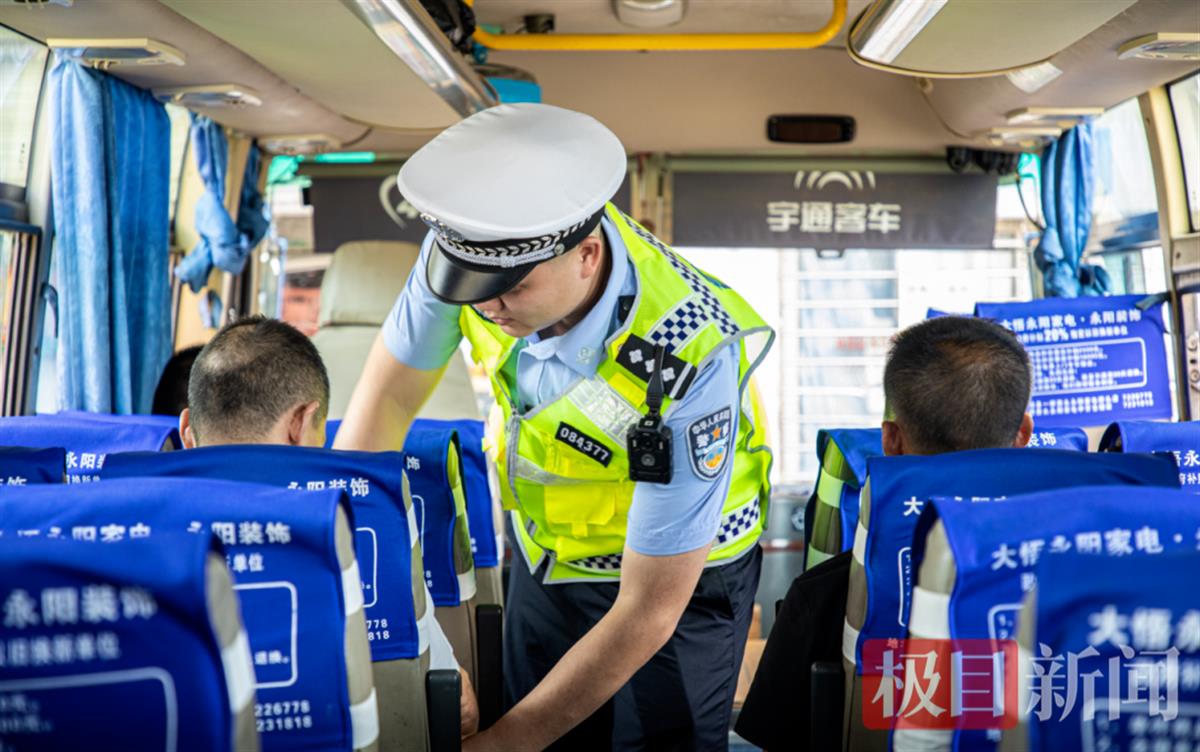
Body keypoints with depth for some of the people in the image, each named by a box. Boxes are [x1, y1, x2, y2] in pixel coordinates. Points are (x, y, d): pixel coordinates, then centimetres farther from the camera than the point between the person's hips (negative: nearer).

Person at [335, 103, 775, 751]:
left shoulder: (687, 363, -38)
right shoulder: (476, 240, -26)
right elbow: (388, 399, -9)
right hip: (544, 549, 5)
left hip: (681, 571, -4)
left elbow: (649, 612, -30)